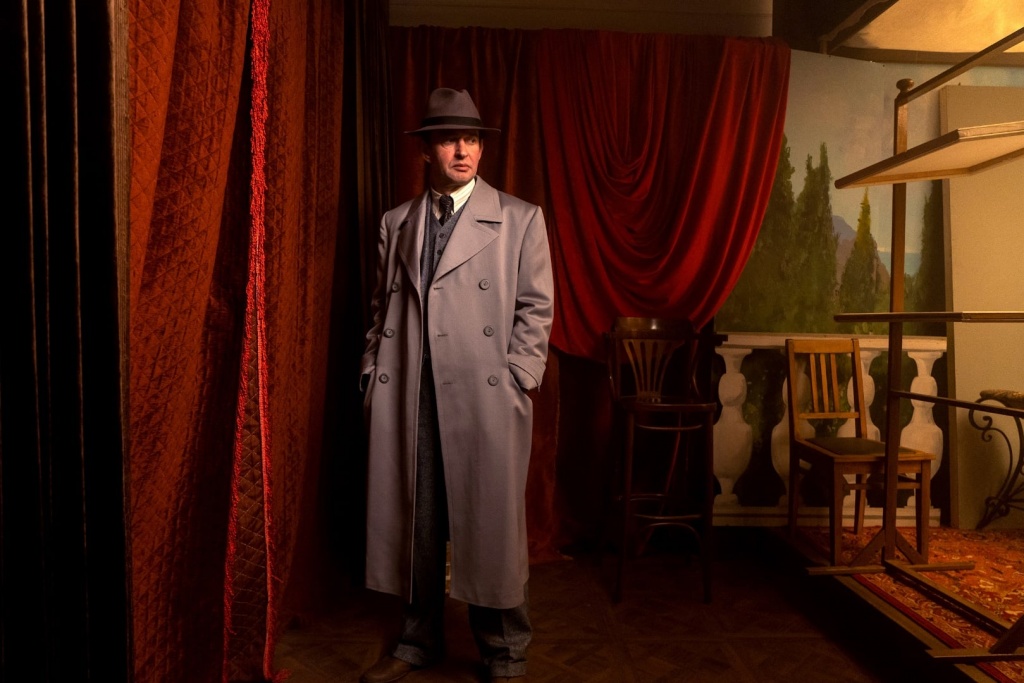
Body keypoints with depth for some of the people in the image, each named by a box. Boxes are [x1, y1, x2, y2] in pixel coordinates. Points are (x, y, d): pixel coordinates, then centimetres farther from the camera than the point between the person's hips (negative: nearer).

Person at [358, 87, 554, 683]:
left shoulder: (520, 220, 4)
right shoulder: (396, 223, 14)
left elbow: (536, 309, 1)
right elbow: (383, 308, 16)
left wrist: (514, 383, -6)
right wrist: (373, 376, 7)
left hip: (486, 399, -3)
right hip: (407, 400, 3)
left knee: (492, 527, 4)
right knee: (414, 524, 12)